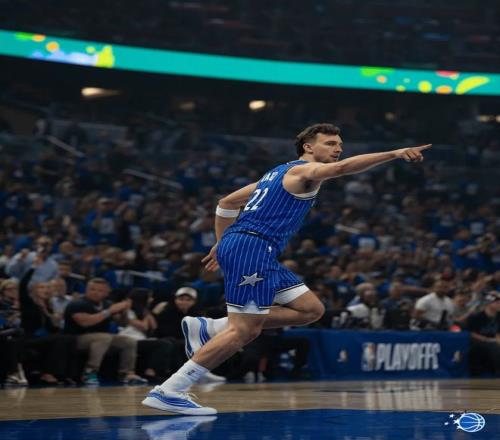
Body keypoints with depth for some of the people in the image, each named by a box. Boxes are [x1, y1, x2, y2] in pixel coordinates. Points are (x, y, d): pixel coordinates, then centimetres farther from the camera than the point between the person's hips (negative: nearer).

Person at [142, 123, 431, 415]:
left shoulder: (280, 173, 27)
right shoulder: (304, 170, -1)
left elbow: (226, 203, 30)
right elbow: (341, 168, -23)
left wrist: (222, 243, 31)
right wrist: (394, 154, -29)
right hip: (252, 247, -10)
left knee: (311, 310, 8)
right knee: (245, 330, -12)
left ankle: (209, 329, 5)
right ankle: (169, 391, -11)